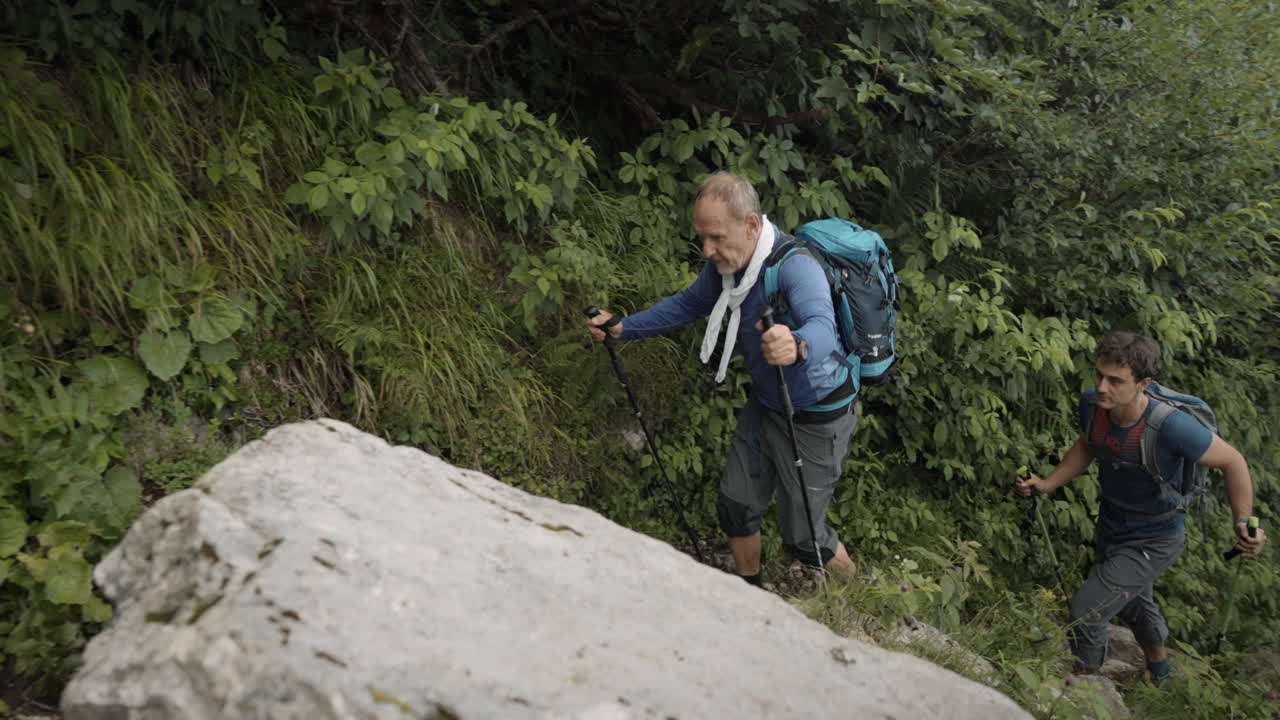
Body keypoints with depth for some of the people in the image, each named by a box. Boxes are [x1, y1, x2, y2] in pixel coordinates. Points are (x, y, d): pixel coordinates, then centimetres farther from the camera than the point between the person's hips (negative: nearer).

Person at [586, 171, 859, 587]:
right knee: (735, 508, 14)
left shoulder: (794, 265, -33)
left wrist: (798, 346, -75)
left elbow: (822, 326, -52)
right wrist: (622, 329, 4)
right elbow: (689, 304, 11)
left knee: (803, 537, 4)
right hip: (765, 404, 7)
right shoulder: (726, 262, -8)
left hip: (816, 417, -7)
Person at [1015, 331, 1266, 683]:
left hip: (1152, 542, -7)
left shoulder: (1171, 426, -36)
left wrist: (1244, 523, -20)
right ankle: (1160, 675, 59)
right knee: (1134, 604, 30)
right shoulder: (1092, 404, -19)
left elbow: (1233, 462, -20)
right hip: (1110, 526, 7)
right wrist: (1047, 484, -3)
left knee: (1085, 610, -10)